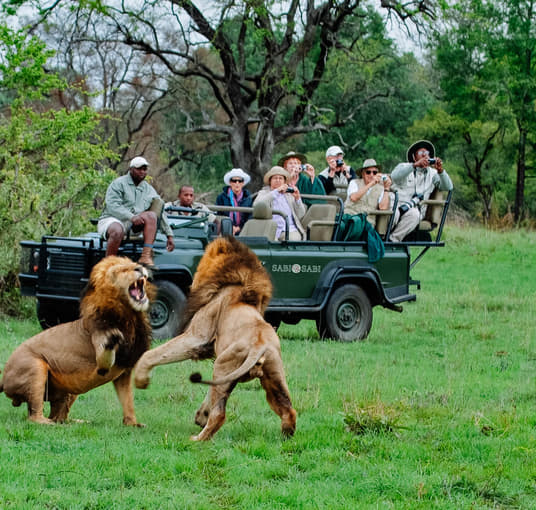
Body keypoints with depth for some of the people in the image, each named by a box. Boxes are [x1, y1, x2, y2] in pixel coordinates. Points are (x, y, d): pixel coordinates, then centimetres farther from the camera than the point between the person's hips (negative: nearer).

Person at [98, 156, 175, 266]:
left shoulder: (149, 190, 15)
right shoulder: (118, 183, -2)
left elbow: (161, 213, 17)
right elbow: (112, 206, -16)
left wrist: (169, 235, 9)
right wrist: (132, 217, -28)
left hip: (132, 224, 5)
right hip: (112, 219, -5)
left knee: (151, 215, -20)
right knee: (117, 231, -40)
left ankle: (146, 257, -30)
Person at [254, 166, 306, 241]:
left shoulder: (290, 194, 21)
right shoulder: (263, 193, 17)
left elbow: (300, 215, 17)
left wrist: (297, 198, 1)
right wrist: (276, 191, -10)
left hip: (290, 230, 3)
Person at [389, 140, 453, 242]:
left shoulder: (432, 174, 22)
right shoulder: (403, 167, 15)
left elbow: (448, 187, 6)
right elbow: (395, 176, -10)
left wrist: (440, 171, -12)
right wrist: (415, 165, -22)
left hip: (414, 210, 2)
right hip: (396, 204, -2)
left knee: (414, 214, -37)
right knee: (394, 214, -38)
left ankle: (393, 239, -28)